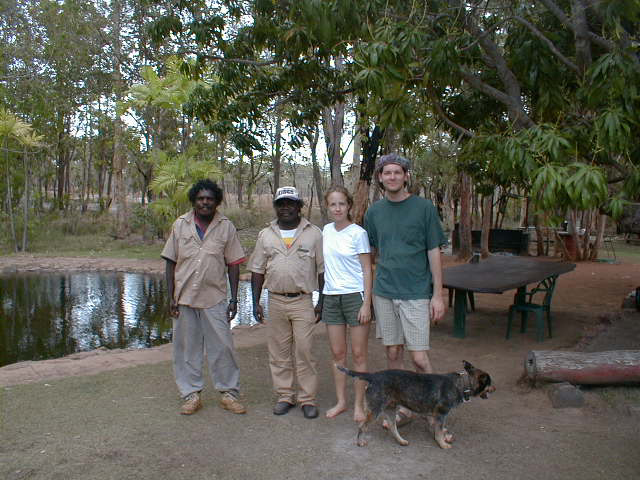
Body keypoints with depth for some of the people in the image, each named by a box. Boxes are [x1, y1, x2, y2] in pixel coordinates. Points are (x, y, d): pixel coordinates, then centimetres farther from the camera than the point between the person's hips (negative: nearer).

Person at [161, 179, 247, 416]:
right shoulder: (180, 225, 4)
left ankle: (229, 393, 16)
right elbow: (171, 262, 5)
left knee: (222, 347, 1)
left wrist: (234, 299, -2)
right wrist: (171, 297, 0)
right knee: (186, 348, 9)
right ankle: (191, 395, 22)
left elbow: (233, 265, 3)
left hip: (214, 298, -1)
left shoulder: (226, 226, 2)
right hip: (184, 298, 1)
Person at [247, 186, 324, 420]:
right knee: (279, 352, 8)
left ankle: (307, 398, 10)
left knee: (304, 351, -2)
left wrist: (322, 301, 0)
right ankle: (285, 395, 21)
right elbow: (257, 271, 10)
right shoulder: (266, 235, 9)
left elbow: (322, 270, 3)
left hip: (303, 301, -3)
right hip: (276, 301, 3)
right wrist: (255, 302, 5)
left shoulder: (314, 233, 2)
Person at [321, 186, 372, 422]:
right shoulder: (326, 230, 8)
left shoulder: (358, 233, -8)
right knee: (337, 354, 11)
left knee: (358, 354, 3)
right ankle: (341, 401, 24)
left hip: (355, 296, -5)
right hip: (331, 297, 5)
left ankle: (359, 405, 15)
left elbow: (367, 270, -7)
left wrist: (366, 304, -13)